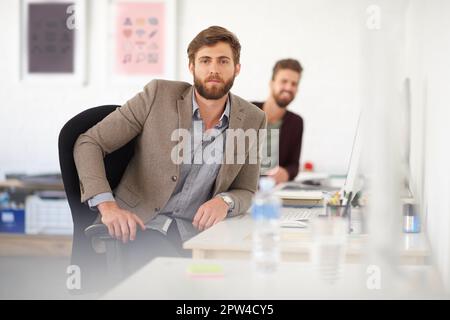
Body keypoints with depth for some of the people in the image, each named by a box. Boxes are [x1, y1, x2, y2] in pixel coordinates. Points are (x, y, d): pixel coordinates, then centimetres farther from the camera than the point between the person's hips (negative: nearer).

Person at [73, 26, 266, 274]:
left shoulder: (253, 120, 1)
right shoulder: (159, 95, -7)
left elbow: (245, 192, 10)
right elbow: (88, 143, -4)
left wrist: (225, 202, -16)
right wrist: (107, 205, -21)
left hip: (195, 232, 3)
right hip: (140, 224, -3)